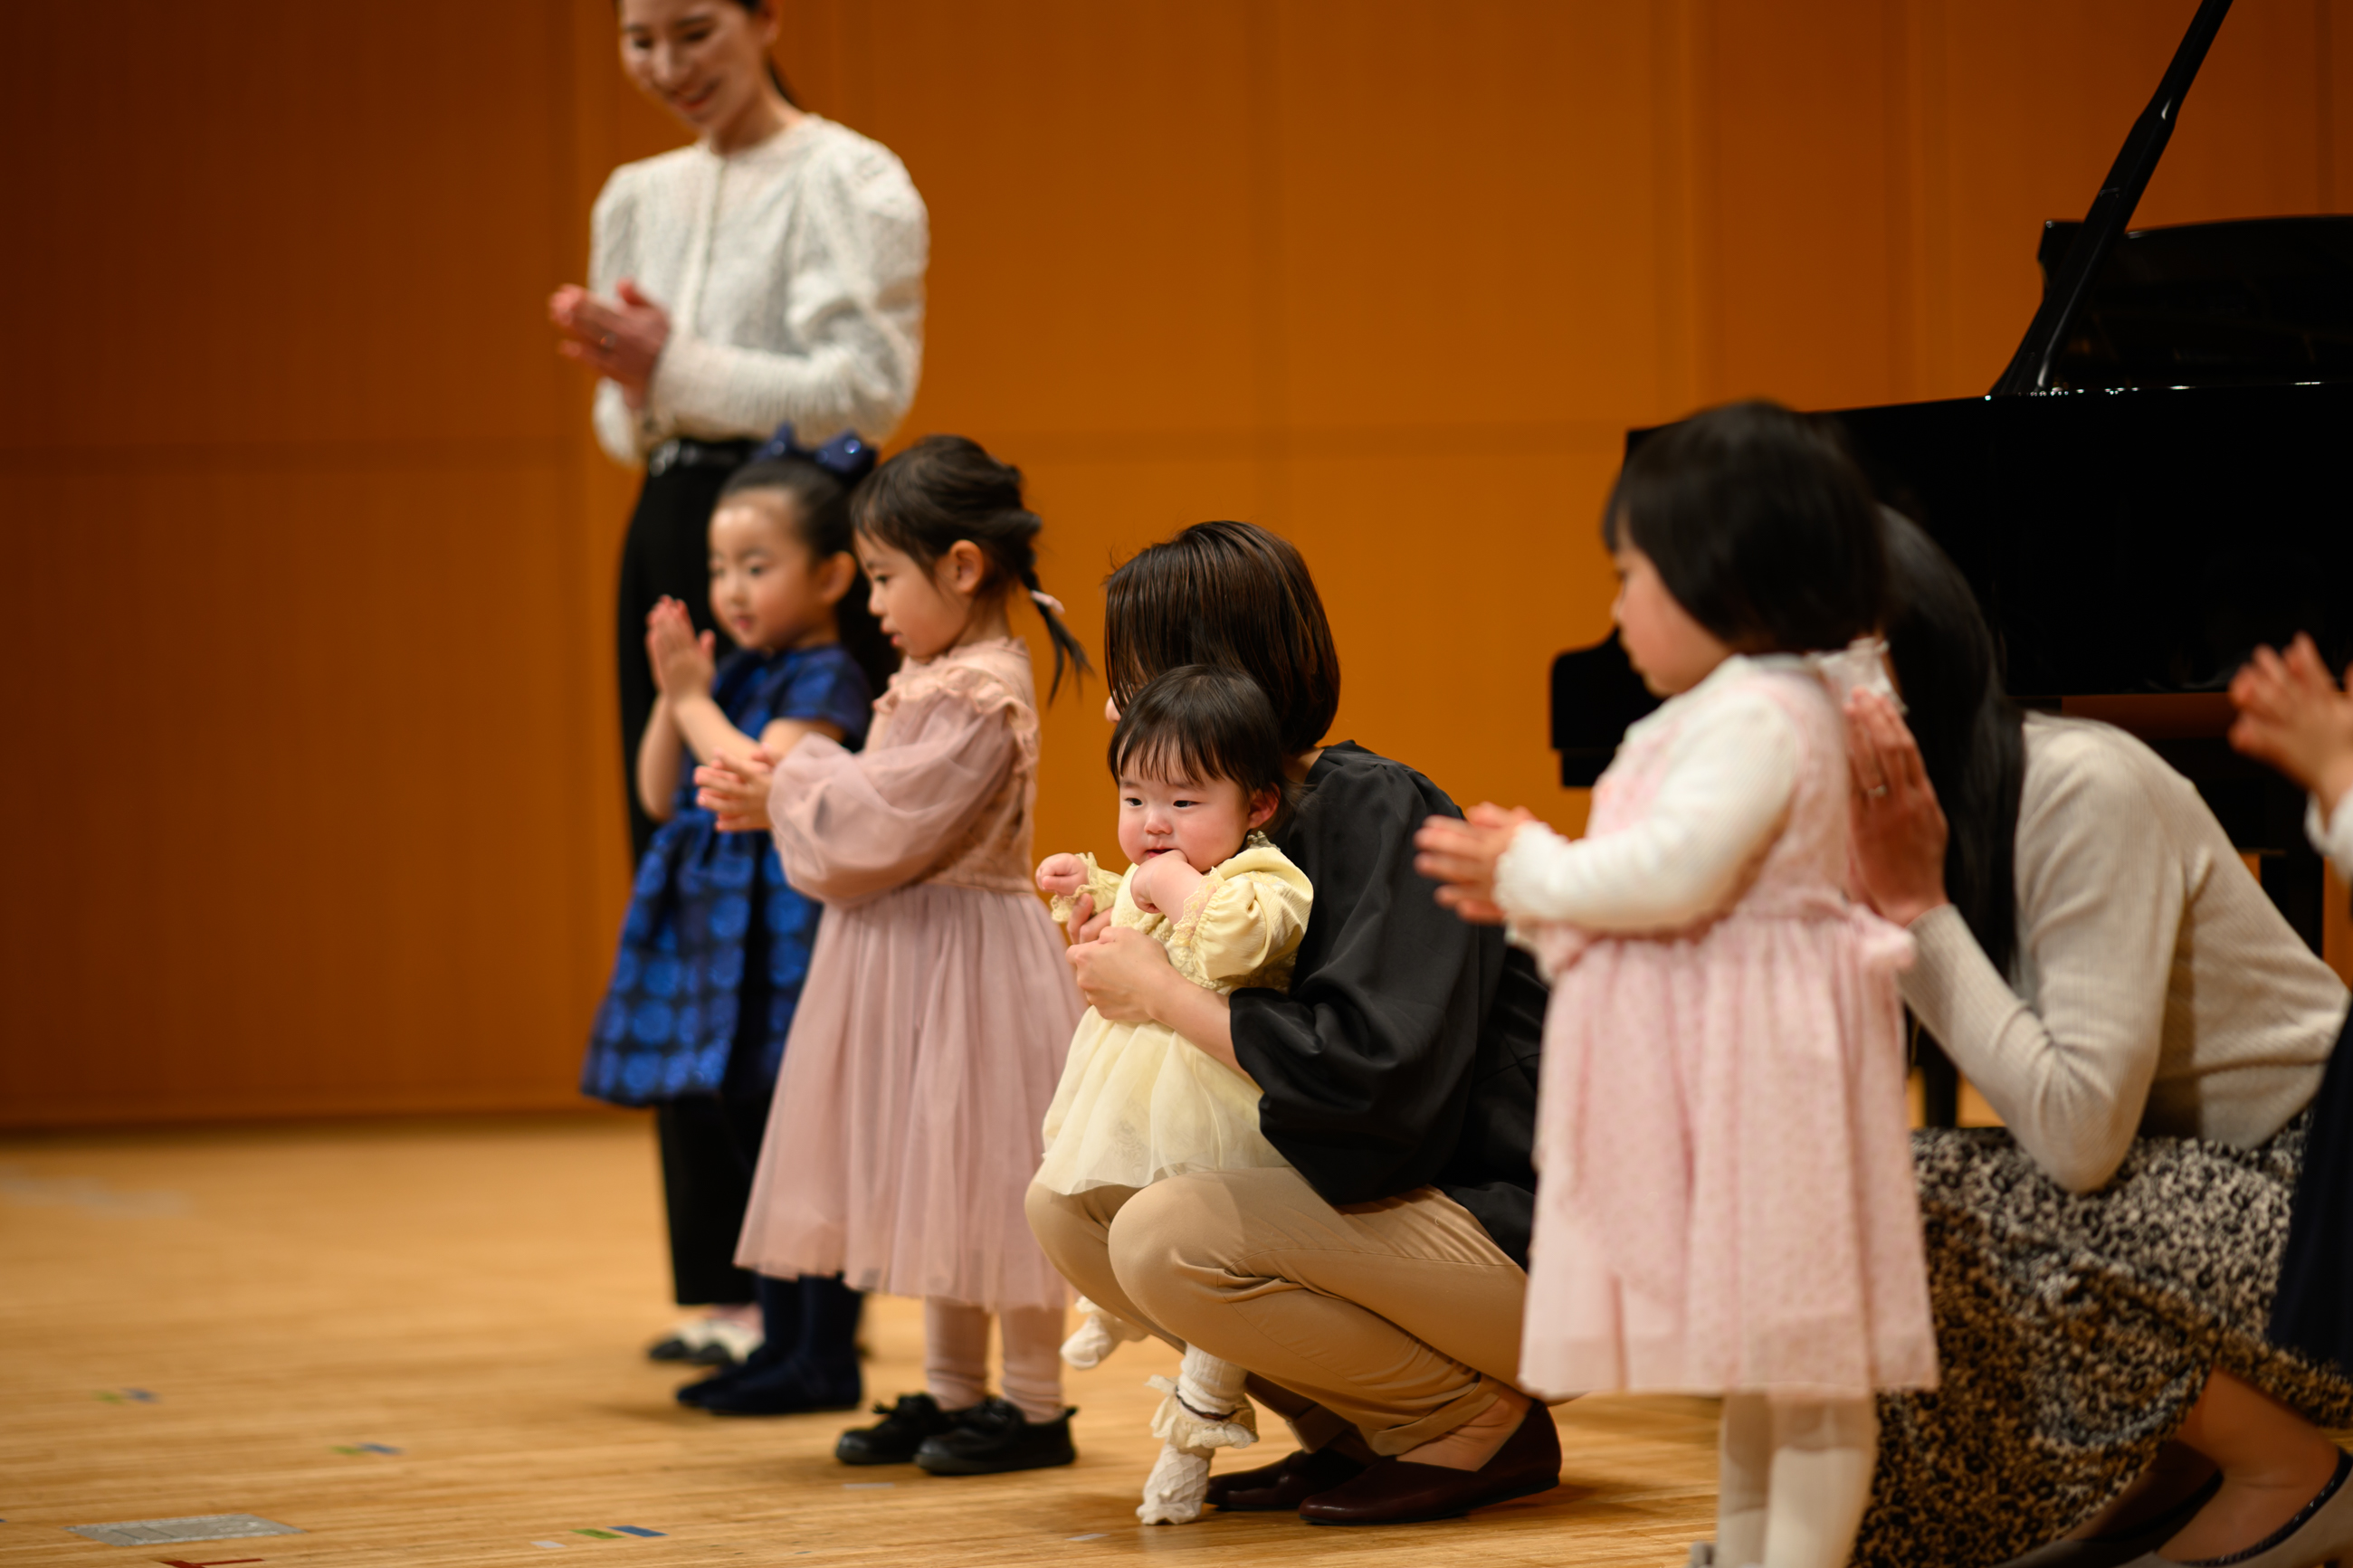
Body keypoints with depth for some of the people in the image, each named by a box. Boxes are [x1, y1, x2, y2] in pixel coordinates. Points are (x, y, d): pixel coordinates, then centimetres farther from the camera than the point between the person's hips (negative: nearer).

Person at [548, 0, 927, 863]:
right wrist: (631, 378, -3)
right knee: (666, 834, 6)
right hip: (664, 535, 7)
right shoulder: (637, 197, 16)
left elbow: (867, 393, -13)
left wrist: (676, 369, -14)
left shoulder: (845, 181, -4)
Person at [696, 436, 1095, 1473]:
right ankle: (953, 1391, 25)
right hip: (911, 961, 10)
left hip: (966, 959, -10)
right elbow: (884, 815, 15)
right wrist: (780, 797, 4)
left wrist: (791, 787, -9)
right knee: (935, 1185, 16)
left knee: (983, 1181, -3)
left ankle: (1035, 1405, 5)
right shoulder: (936, 679, 11)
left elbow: (886, 826, -23)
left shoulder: (980, 698, -20)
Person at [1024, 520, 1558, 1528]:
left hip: (1517, 1243, -9)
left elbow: (1372, 1076, -29)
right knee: (1065, 1205, 3)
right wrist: (1117, 952, 1)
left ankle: (1484, 1423, -8)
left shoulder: (1376, 811, -16)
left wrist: (1165, 994, -19)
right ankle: (1357, 1434, 6)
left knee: (1168, 1237, -27)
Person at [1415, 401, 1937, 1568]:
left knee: (1796, 1351, -5)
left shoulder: (1761, 718, -18)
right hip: (1711, 1075, 11)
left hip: (1764, 1069, -11)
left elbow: (1676, 872, -27)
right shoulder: (1722, 712, 16)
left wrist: (1536, 872, -13)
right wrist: (1527, 898, 11)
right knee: (1738, 1352, 18)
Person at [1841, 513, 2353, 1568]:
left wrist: (1917, 904, -26)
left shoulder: (2087, 795, -23)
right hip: (2180, 1181, 9)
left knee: (1937, 1218, -25)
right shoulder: (1885, 821, 1)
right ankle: (2167, 1476, 8)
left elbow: (2080, 1137, -31)